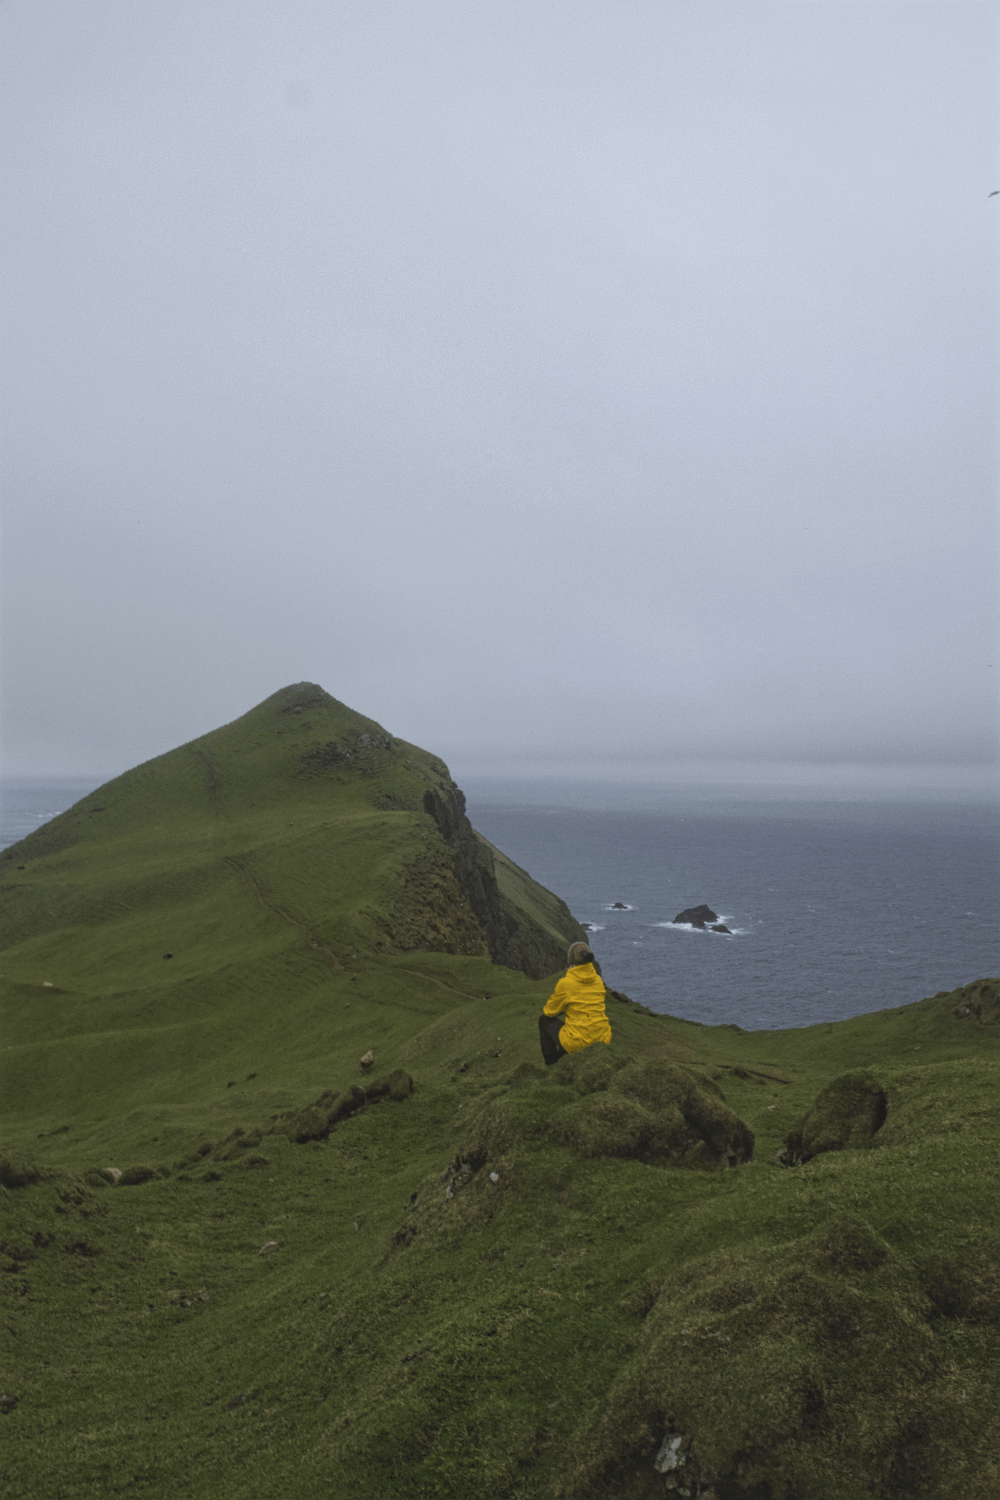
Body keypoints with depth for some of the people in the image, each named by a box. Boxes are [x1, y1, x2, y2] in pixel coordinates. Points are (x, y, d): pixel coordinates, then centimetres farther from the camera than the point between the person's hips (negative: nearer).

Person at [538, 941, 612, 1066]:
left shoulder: (566, 982, -13)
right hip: (603, 1039, 5)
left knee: (543, 1019, 22)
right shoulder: (598, 979, 3)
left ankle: (551, 1064, 30)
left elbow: (549, 1012, 1)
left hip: (578, 1042, -5)